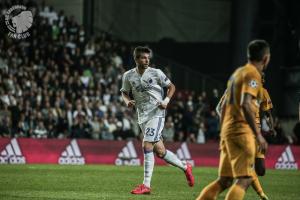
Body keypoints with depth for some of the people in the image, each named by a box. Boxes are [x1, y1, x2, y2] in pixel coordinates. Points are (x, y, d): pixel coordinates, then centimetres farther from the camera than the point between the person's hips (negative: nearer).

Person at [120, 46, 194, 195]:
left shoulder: (156, 73, -3)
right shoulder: (128, 76, 4)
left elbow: (171, 86, 8)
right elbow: (124, 92, 17)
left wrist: (166, 100, -8)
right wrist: (127, 101, -5)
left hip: (156, 114, -5)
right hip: (142, 117, 5)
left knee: (147, 146, -17)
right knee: (159, 151, 7)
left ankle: (146, 185, -14)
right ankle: (185, 167, 30)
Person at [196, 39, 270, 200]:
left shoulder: (237, 72, 19)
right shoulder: (253, 74, -9)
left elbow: (224, 106, 21)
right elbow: (245, 105, -23)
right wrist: (258, 134, -25)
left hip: (228, 129, 9)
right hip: (241, 131, -9)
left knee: (224, 180, 12)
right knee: (245, 179, -9)